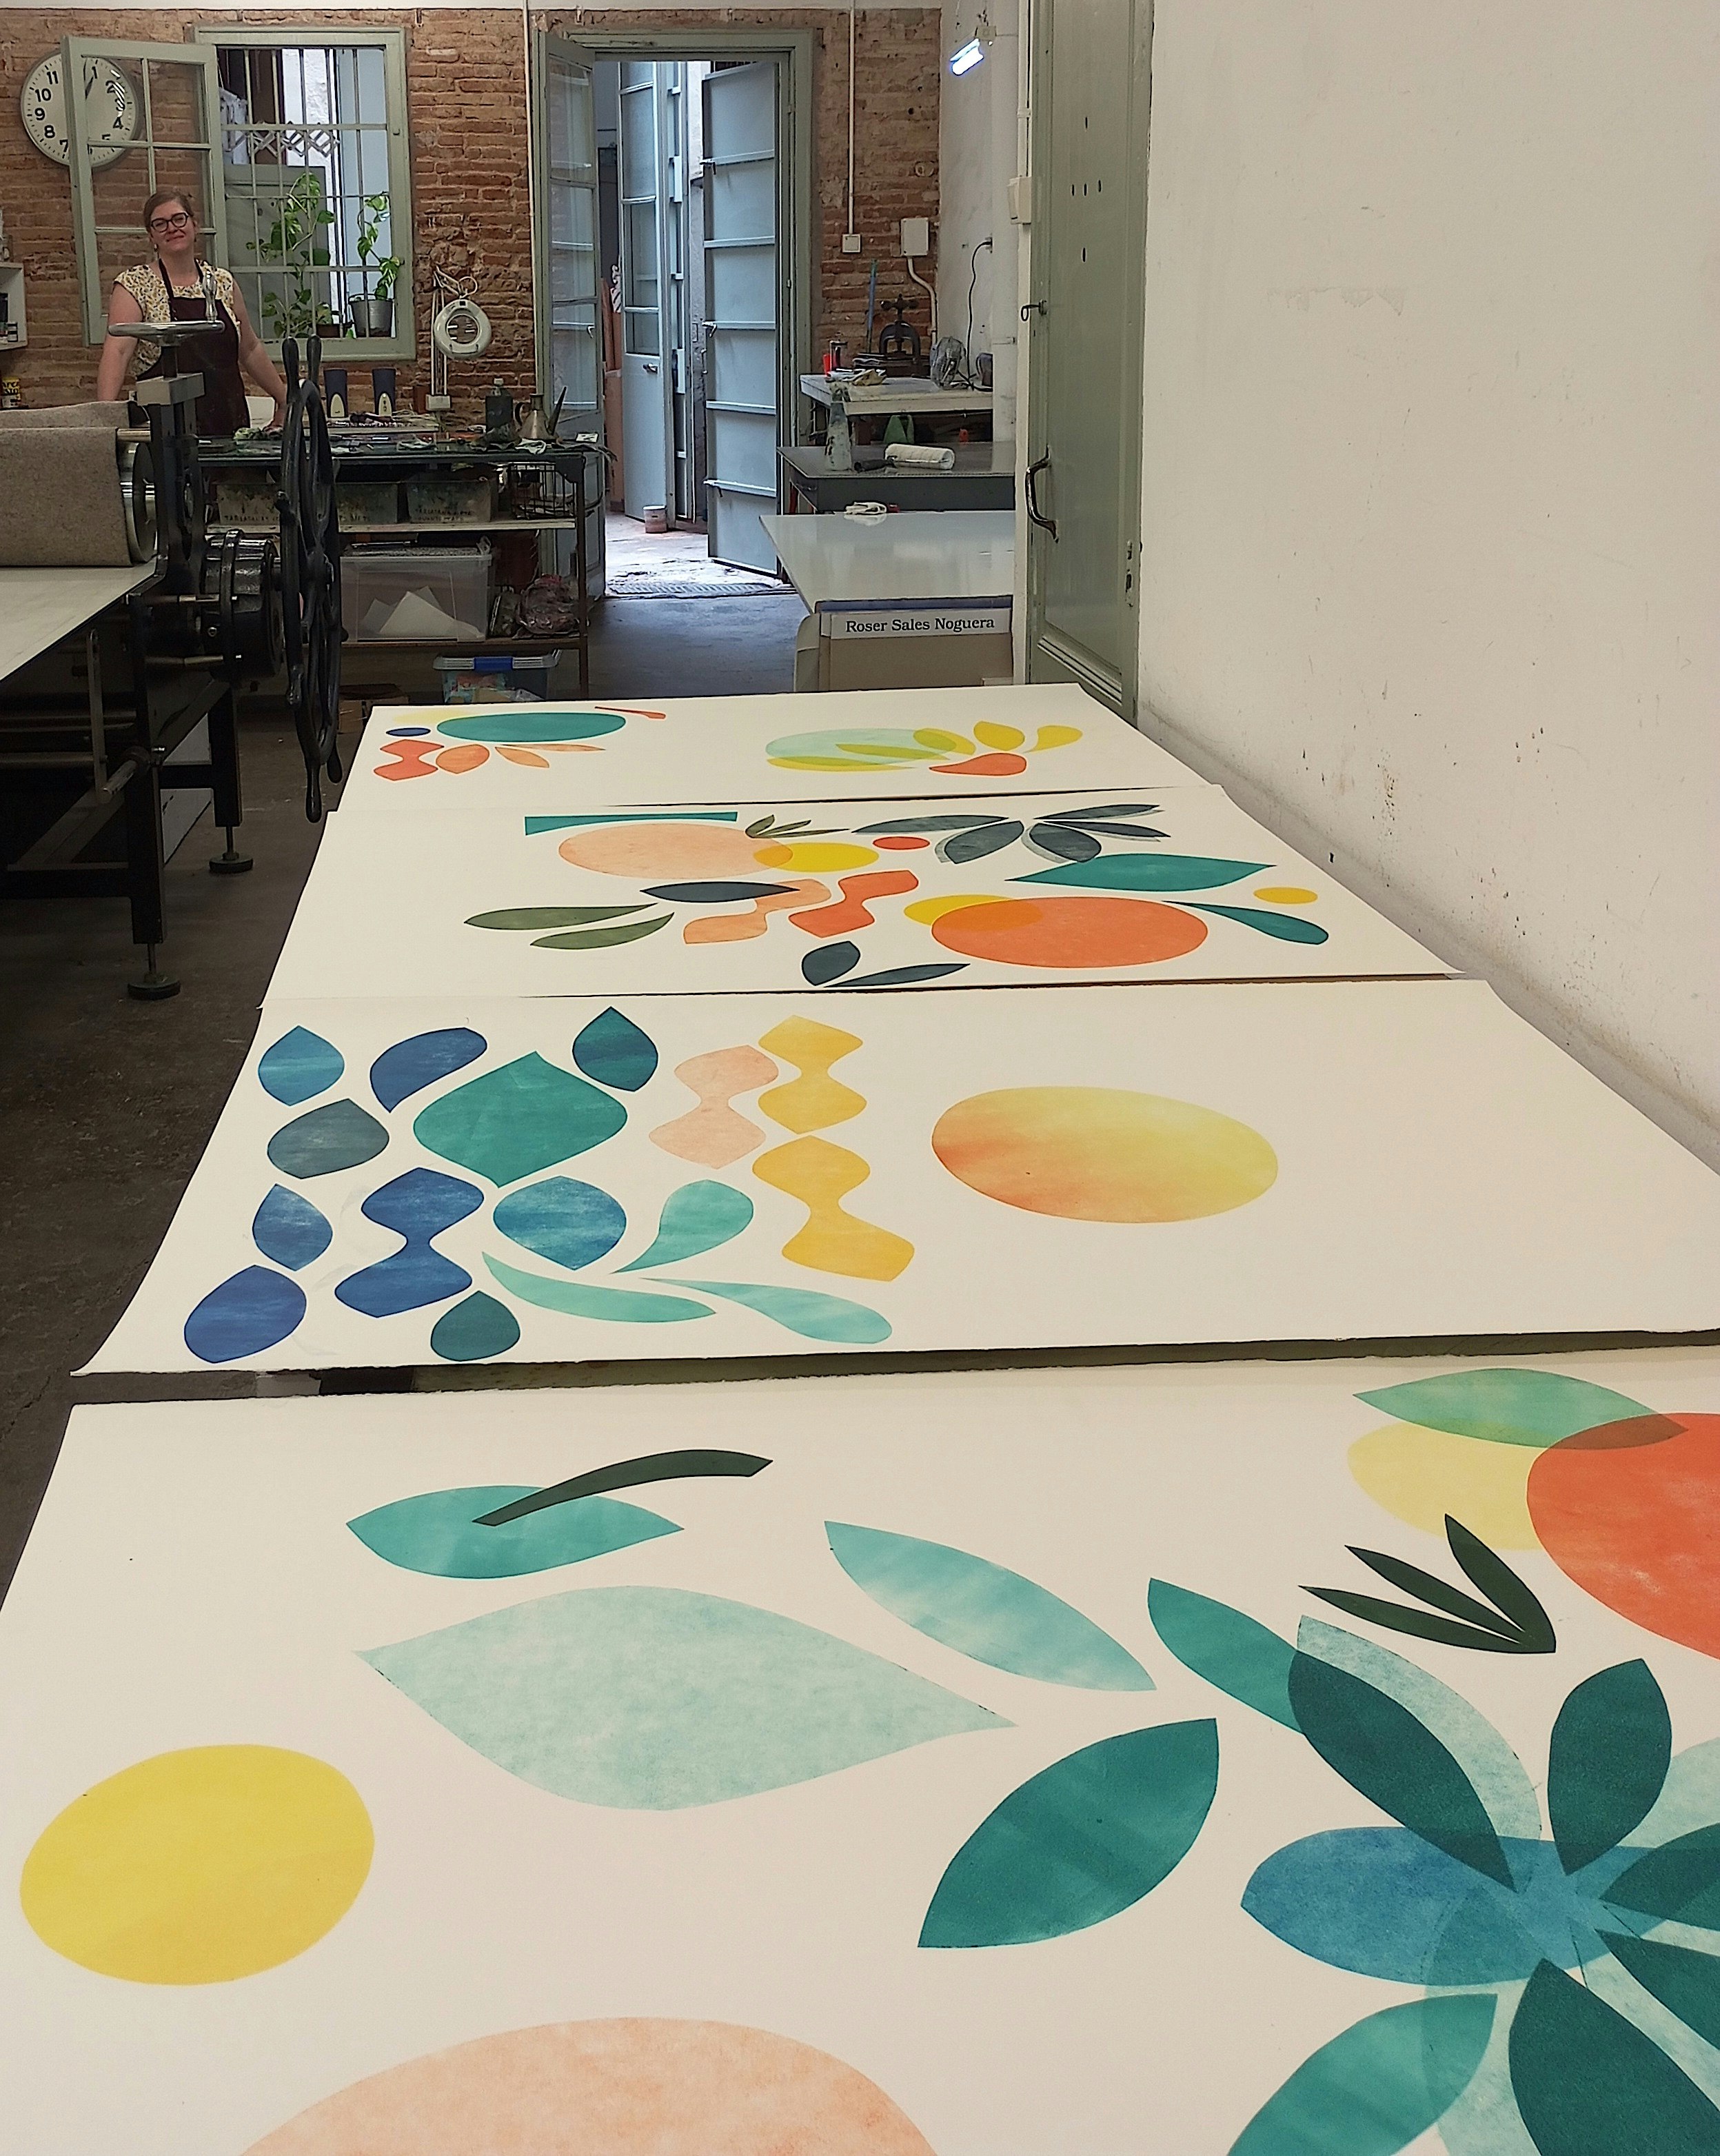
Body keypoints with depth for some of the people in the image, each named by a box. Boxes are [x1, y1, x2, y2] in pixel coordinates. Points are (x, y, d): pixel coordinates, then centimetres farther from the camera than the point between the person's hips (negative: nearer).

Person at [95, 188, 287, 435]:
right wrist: (105, 413, -28)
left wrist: (284, 400, 21)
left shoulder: (223, 282, 13)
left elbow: (250, 349, 22)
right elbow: (117, 351, -14)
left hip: (230, 422, 4)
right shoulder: (135, 286, -1)